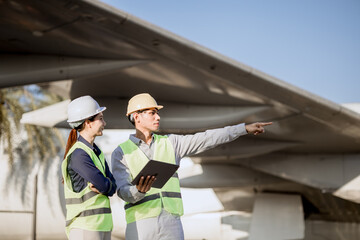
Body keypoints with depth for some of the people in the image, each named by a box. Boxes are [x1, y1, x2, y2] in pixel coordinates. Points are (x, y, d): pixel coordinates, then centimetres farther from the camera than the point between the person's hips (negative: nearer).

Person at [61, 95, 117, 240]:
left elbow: (113, 186, 10)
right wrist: (105, 187, 4)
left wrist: (101, 187, -9)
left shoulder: (95, 151, 14)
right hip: (84, 227, -9)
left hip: (103, 225, 9)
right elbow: (103, 185, -17)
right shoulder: (78, 155, -15)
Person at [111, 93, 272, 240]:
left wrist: (245, 128, 1)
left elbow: (206, 140, 7)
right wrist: (139, 191, -31)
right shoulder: (120, 153, 2)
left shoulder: (169, 143, 13)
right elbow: (124, 192, -7)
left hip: (171, 223, 3)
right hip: (141, 225, -3)